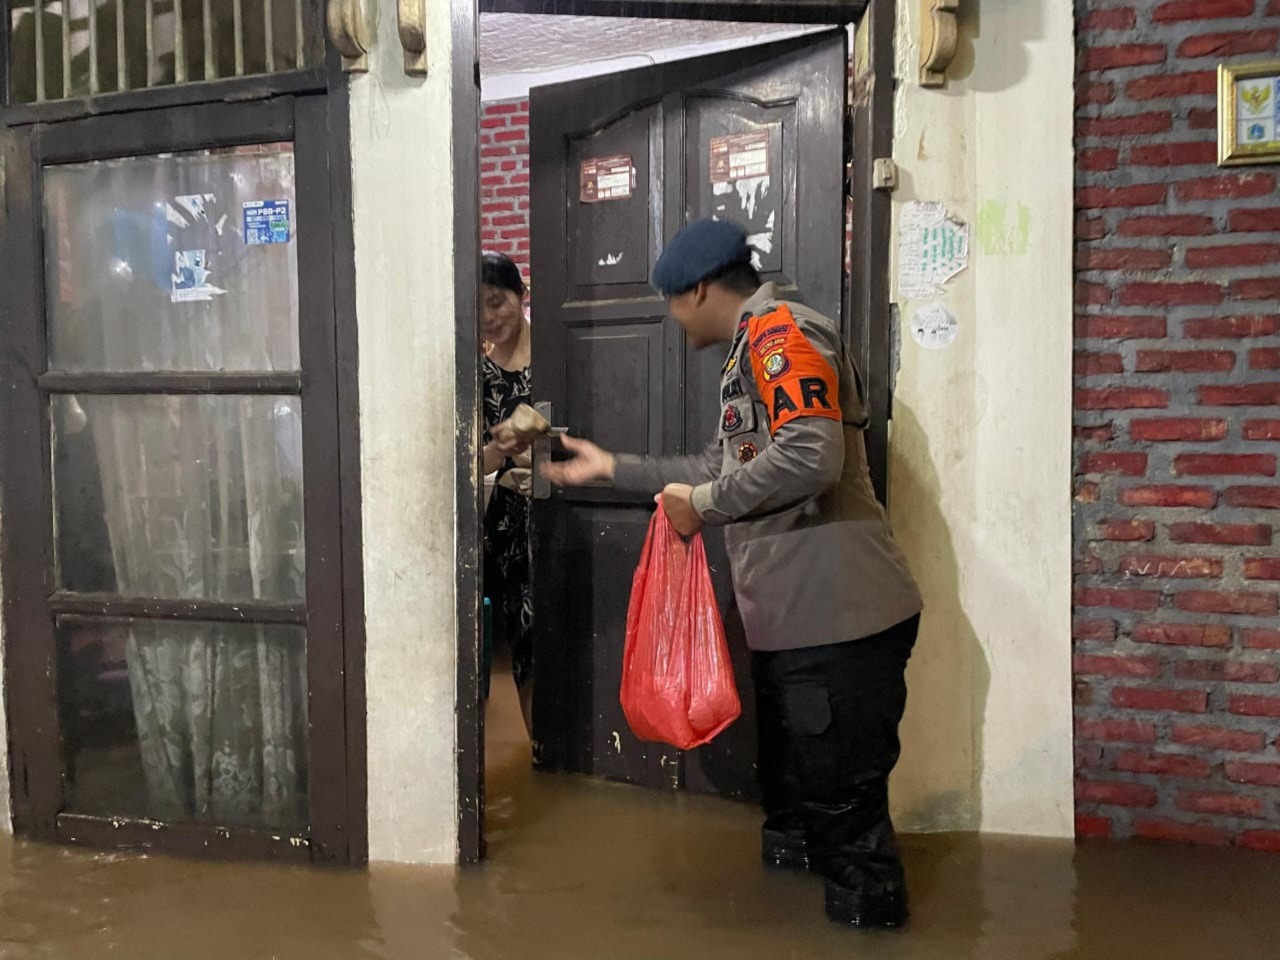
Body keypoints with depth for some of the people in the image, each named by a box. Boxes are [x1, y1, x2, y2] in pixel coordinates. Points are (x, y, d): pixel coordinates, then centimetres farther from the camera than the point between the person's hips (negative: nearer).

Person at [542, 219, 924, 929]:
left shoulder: (780, 332, -13)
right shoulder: (755, 348, 20)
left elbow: (809, 456, -27)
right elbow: (726, 467, 28)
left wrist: (702, 505, -14)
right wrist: (613, 469, 31)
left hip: (837, 618, -11)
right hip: (794, 618, 11)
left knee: (840, 795, 0)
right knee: (791, 785, 24)